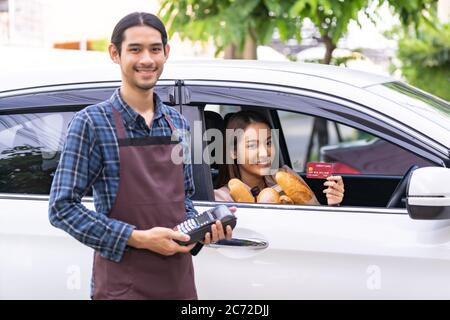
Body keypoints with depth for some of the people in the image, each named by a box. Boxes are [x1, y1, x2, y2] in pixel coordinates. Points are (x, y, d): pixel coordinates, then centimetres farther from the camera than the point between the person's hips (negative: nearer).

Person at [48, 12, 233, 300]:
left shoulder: (178, 123, 9)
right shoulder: (92, 122, -9)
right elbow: (62, 207, -13)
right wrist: (138, 238, -18)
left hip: (180, 279, 6)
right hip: (123, 285, -5)